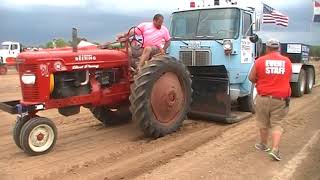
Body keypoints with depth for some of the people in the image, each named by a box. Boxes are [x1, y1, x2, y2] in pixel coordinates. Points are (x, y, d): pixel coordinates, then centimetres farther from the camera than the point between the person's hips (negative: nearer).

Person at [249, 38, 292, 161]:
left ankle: (263, 145, 31)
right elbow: (288, 79, 14)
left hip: (263, 98, -1)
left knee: (263, 123, 15)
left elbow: (251, 78, 1)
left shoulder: (260, 61, -6)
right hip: (281, 99, 1)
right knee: (277, 124, 7)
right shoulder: (287, 61, 3)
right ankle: (275, 150, -3)